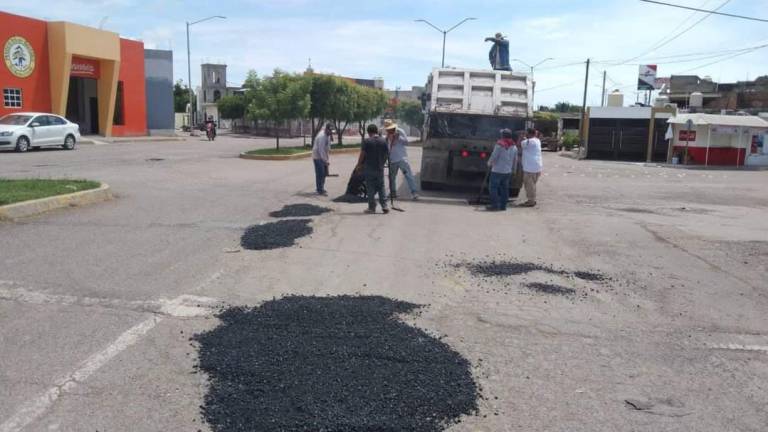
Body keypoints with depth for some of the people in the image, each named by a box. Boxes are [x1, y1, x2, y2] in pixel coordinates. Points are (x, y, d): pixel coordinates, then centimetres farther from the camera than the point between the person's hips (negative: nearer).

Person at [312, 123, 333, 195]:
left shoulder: (327, 135, 7)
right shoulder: (322, 136, -23)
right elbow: (321, 150, -27)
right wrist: (326, 160, -28)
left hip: (323, 157, 10)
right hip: (318, 157, -10)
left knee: (324, 173, 14)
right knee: (320, 174, -8)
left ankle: (321, 189, 25)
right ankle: (320, 190, -4)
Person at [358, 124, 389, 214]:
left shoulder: (366, 141, -10)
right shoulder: (383, 141, 1)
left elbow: (362, 155, -10)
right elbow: (387, 154, 6)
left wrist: (358, 165, 3)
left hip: (369, 168, -3)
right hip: (380, 168, 3)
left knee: (370, 189, 5)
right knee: (381, 187, 11)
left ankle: (372, 207, 7)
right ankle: (384, 206, 4)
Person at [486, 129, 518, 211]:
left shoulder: (500, 145, -14)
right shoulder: (514, 146, 6)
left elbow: (493, 156, -13)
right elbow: (515, 160, 12)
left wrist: (489, 163, 6)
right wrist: (514, 170, 23)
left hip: (497, 170, -7)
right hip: (508, 171, 7)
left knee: (493, 187, 0)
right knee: (504, 188, 12)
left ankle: (495, 205, -3)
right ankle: (503, 205, 14)